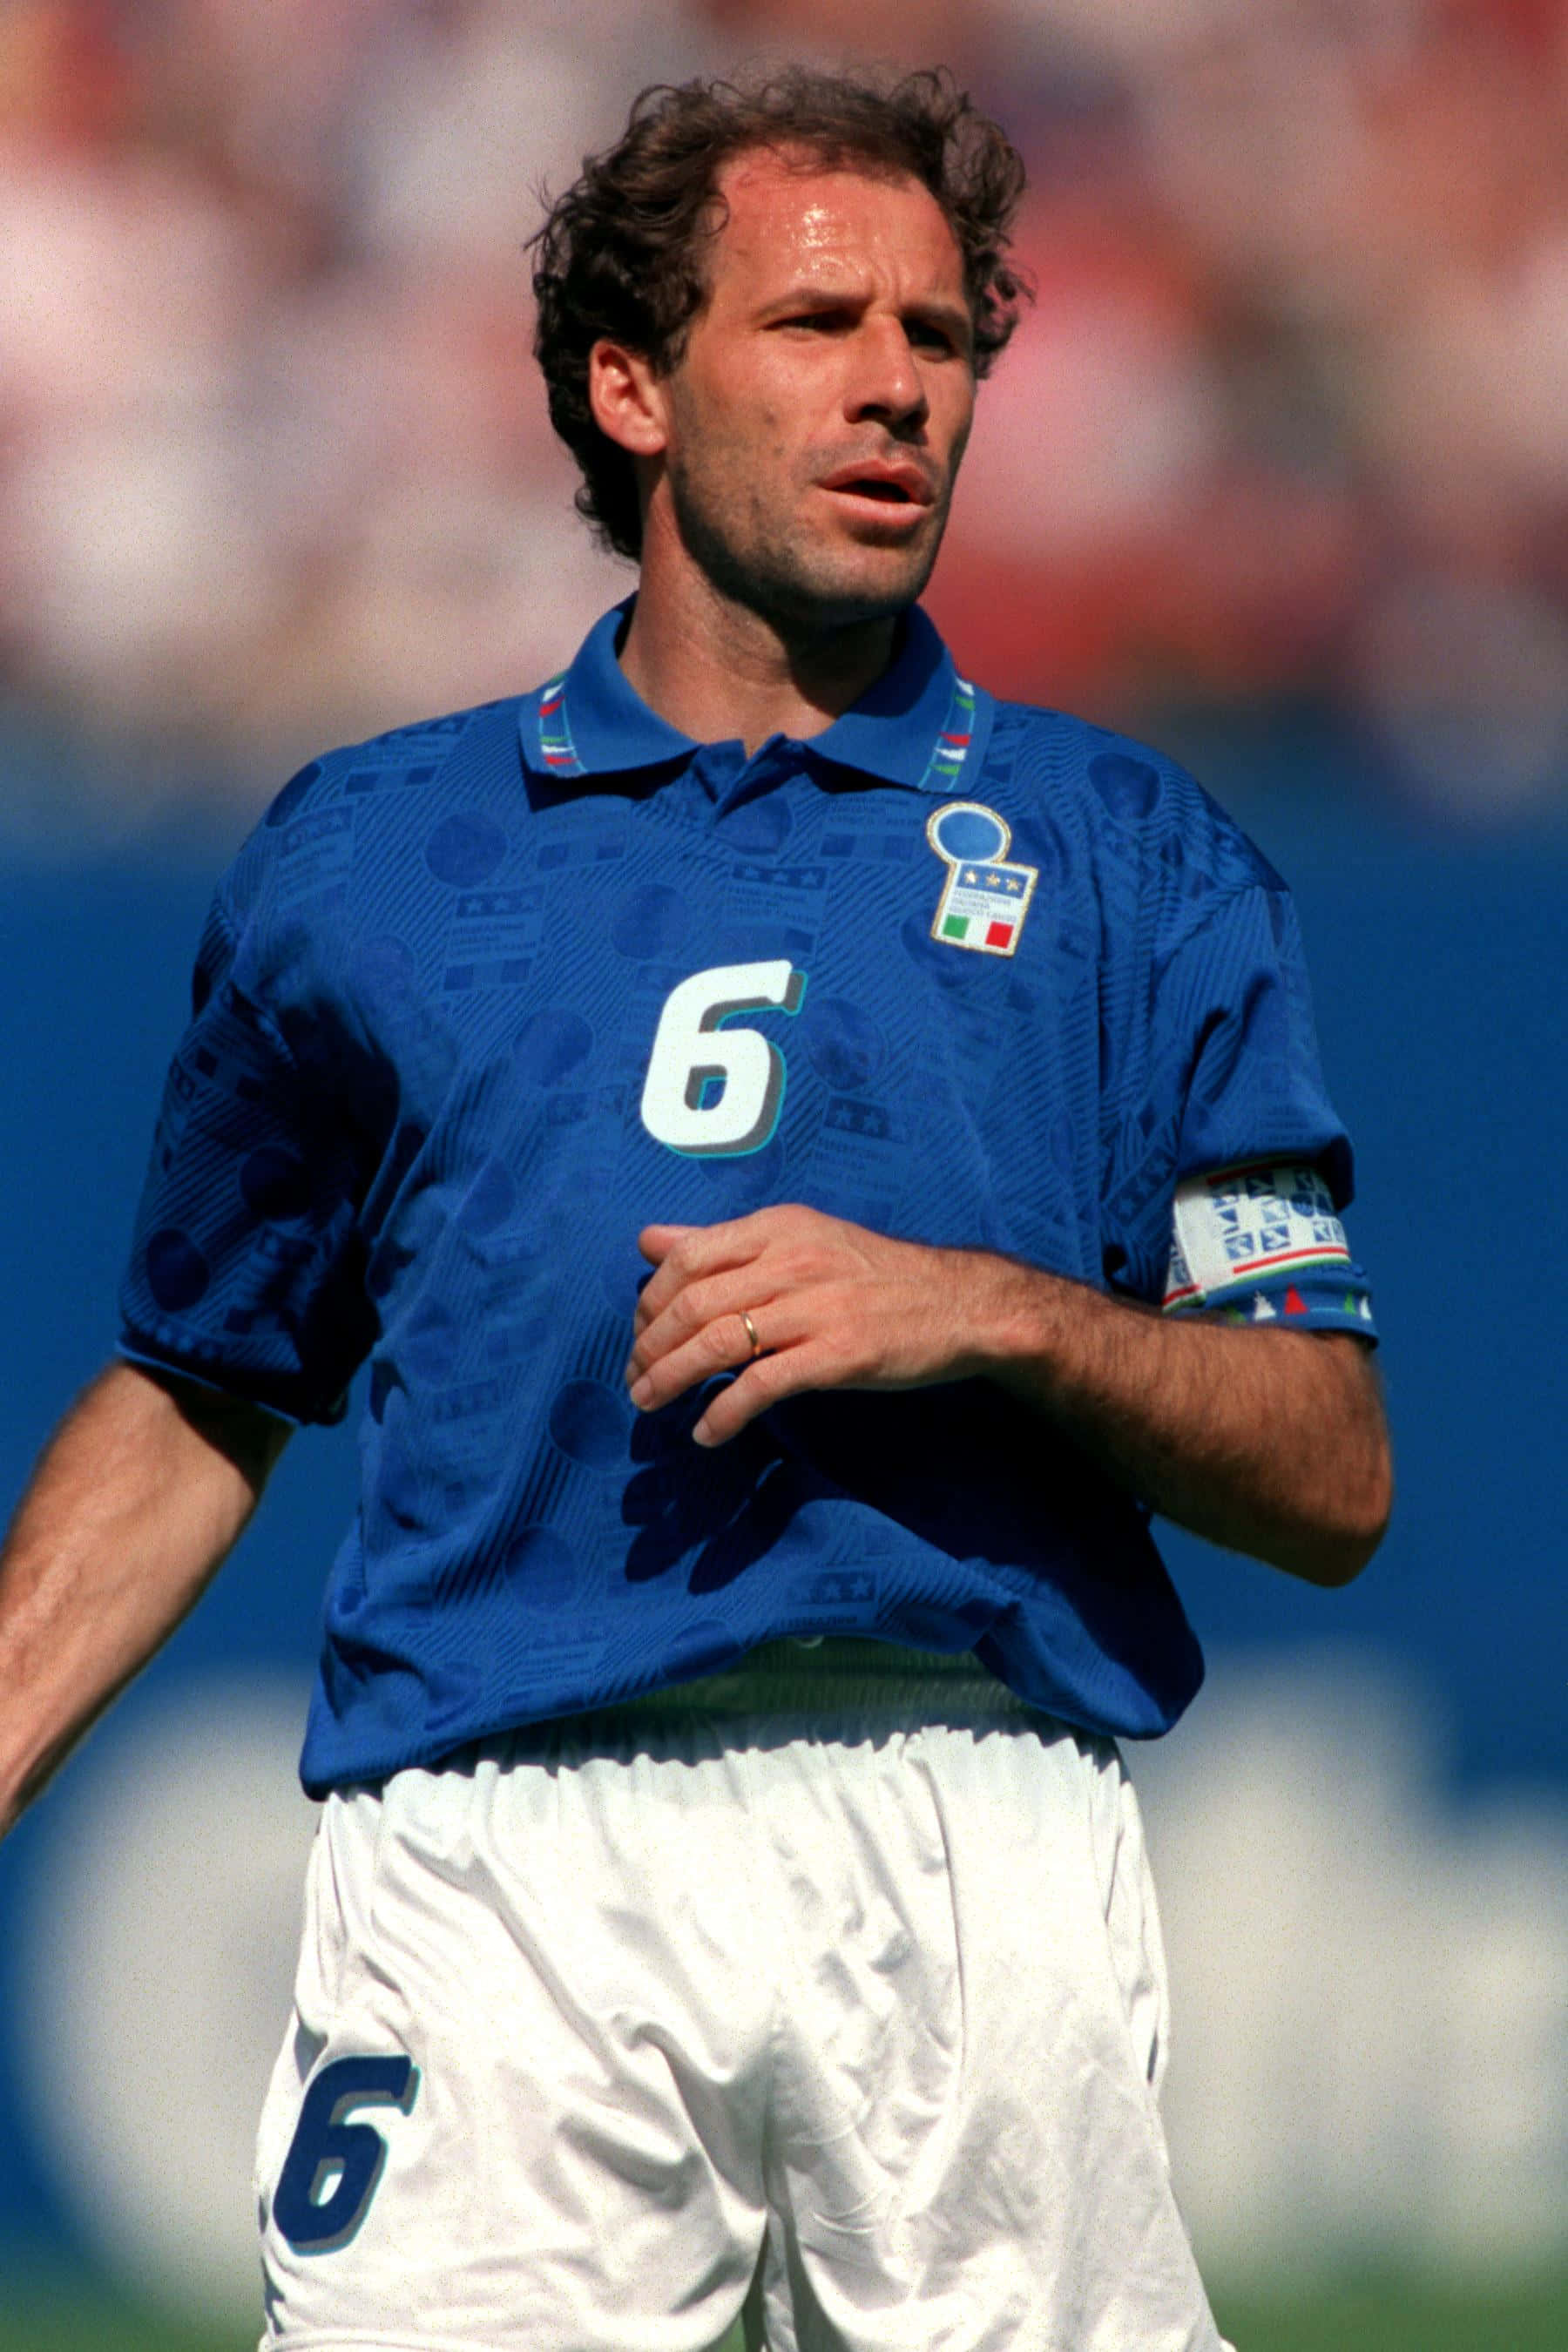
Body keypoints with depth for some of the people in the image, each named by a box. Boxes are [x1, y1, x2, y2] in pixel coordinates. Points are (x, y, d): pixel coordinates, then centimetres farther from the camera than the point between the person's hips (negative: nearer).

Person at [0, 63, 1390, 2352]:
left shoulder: (1136, 859, 11)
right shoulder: (366, 855, 14)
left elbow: (1330, 1481, 8)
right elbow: (197, 1400, 20)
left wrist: (991, 1314, -9)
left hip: (991, 1878, 0)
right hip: (502, 1877, 0)